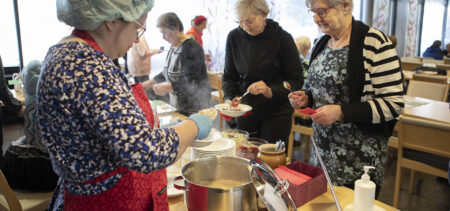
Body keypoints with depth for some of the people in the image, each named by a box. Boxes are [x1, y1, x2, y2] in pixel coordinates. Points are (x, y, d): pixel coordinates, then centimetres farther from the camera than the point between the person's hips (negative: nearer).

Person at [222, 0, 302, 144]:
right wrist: (229, 98, -11)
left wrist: (271, 91, -25)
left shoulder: (282, 38, -11)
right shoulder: (234, 37, -1)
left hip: (276, 113, -3)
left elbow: (297, 80, -9)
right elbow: (229, 76, 6)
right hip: (246, 113, 3)